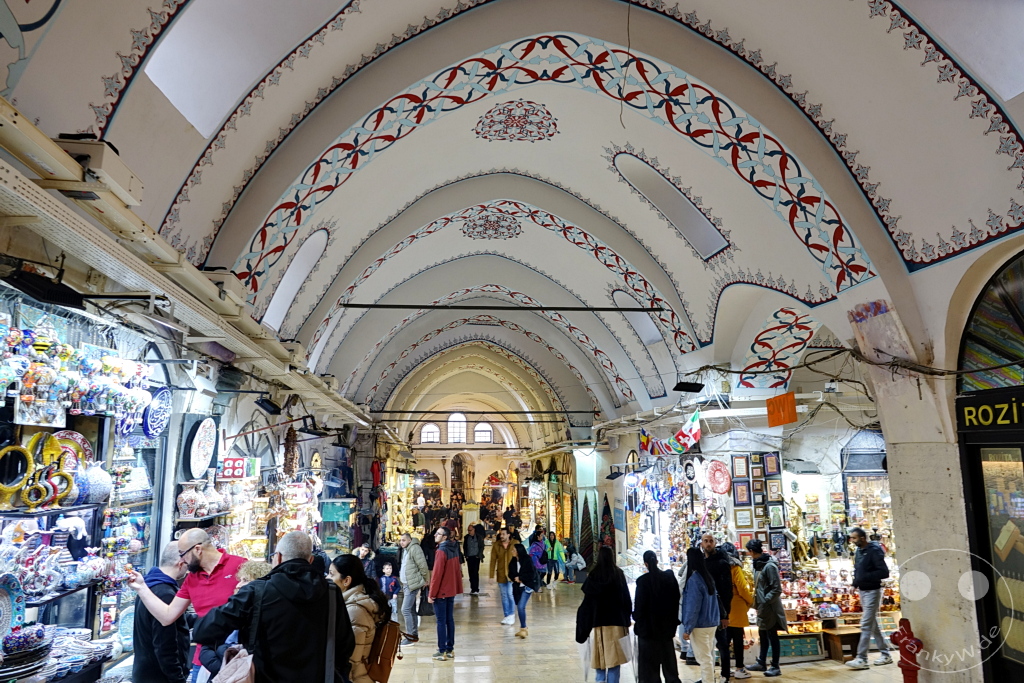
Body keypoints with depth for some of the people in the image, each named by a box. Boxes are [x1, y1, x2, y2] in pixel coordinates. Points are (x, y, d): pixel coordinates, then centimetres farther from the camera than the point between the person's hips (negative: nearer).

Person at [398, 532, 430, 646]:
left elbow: (423, 565, -17)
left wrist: (424, 580, -10)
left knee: (405, 610, -10)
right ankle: (414, 635, 20)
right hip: (406, 584, 9)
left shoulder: (414, 548, -15)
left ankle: (411, 635, -3)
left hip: (412, 584, -9)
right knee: (411, 610, 13)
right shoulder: (405, 550, 15)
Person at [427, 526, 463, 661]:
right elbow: (457, 569, 14)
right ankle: (450, 649, 18)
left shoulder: (441, 551, -18)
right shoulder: (454, 549, 7)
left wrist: (431, 594, -15)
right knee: (450, 620, 12)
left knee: (441, 621, -1)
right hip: (451, 590, 8)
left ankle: (442, 652, 3)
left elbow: (437, 574, -20)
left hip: (441, 592, -8)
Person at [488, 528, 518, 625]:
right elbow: (493, 561, 1)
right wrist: (491, 575, -4)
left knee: (510, 594, -10)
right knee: (504, 596, 9)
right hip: (501, 575, 3)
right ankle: (506, 616, 21)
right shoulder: (496, 545, 0)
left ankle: (511, 615, 7)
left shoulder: (515, 544, -4)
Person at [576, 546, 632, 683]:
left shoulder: (593, 575, -5)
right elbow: (626, 597, 0)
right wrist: (627, 617, 11)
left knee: (600, 651, 14)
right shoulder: (619, 574, -5)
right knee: (613, 654, 6)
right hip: (616, 619, 0)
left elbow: (587, 599, -3)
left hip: (598, 619, 0)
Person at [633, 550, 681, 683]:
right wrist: (673, 620, 13)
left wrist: (637, 617, 4)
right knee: (668, 658, 19)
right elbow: (676, 599, 3)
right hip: (666, 626, 5)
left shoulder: (643, 581, -19)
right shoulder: (669, 577, -5)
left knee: (649, 662, 5)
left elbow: (639, 604, -15)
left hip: (648, 626, -5)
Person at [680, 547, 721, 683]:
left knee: (704, 658, 0)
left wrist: (687, 628, -13)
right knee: (709, 656, 18)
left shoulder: (693, 580, -20)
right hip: (712, 623, 8)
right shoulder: (708, 576, 4)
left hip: (700, 625, -8)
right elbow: (713, 601, 11)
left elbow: (692, 607, -19)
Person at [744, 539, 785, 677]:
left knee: (772, 636, 3)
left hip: (770, 607, -9)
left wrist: (765, 601, -19)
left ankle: (775, 667, 14)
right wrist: (757, 601, 9)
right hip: (762, 606, 9)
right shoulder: (758, 564, 6)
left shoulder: (770, 566, -20)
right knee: (762, 635, 17)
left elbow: (777, 589, -20)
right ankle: (762, 663, 28)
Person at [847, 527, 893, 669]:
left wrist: (865, 577, -25)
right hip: (863, 591, 9)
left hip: (872, 591, -9)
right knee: (873, 624, 16)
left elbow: (884, 572, -22)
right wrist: (856, 580, 3)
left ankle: (861, 659, -8)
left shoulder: (874, 551, -17)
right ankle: (885, 654, 28)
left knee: (866, 625, -9)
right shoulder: (858, 551, 8)